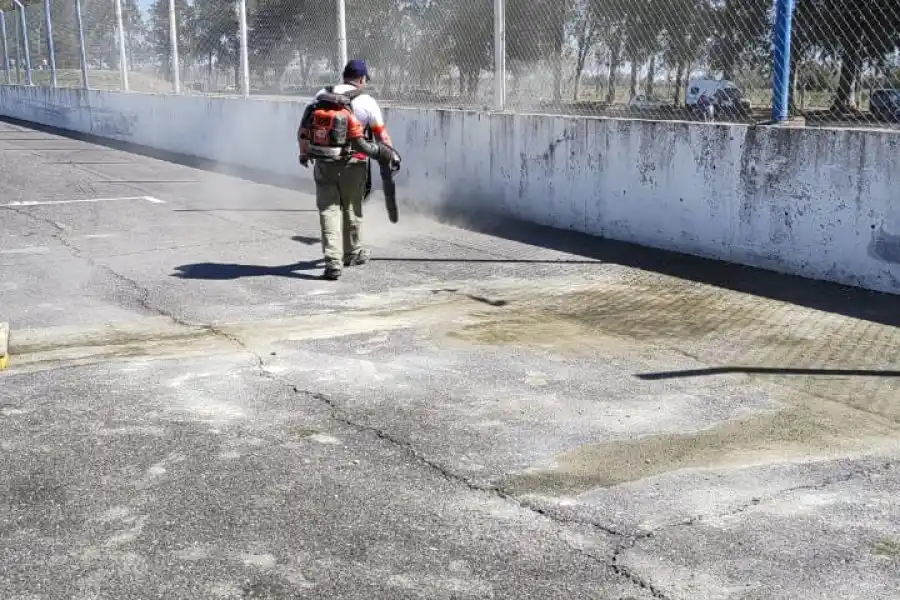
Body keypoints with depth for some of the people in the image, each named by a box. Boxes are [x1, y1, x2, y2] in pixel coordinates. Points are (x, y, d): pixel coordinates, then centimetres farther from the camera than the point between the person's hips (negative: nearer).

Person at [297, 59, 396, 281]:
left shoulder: (321, 95, 4)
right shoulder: (366, 102, -5)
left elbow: (303, 130, 6)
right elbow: (381, 135, 1)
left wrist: (304, 153, 20)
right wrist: (391, 155, 17)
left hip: (323, 164, 2)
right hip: (352, 165, -1)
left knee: (328, 209, 3)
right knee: (352, 209, 16)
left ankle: (333, 261, -7)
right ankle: (352, 253, 34)